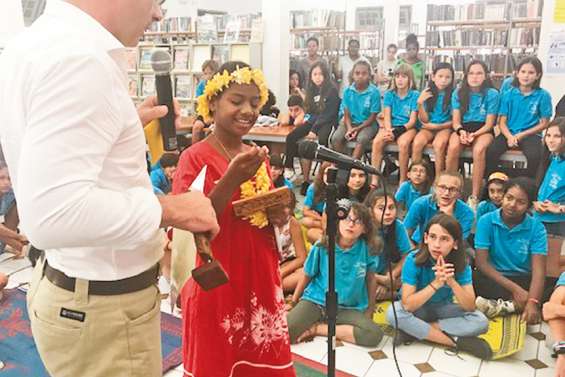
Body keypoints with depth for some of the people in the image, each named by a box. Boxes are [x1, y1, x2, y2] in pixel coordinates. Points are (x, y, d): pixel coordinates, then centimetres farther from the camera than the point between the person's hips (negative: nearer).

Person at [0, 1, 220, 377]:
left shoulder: (35, 42, 7)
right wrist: (171, 209, -24)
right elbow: (53, 213, -34)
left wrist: (126, 125, 17)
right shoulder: (80, 55, -25)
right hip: (104, 306, -10)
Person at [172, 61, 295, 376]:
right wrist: (231, 180, -26)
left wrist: (279, 216, -6)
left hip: (261, 279, 6)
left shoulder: (258, 157, 7)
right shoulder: (195, 157, -12)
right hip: (215, 285, -5)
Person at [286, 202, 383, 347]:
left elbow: (370, 279, 5)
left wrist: (370, 310, 11)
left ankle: (317, 328, -10)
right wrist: (293, 302, 14)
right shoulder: (322, 247, -10)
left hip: (349, 308, 3)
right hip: (315, 301, -3)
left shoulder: (368, 249, -10)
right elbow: (307, 276, 4)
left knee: (375, 335, -28)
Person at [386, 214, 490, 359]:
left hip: (443, 308, 2)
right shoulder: (413, 260, -24)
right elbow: (407, 305, -29)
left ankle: (414, 331, -21)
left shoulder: (461, 264, -17)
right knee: (393, 313, -34)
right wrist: (436, 283, -39)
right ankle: (456, 341, -25)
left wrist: (451, 282, -37)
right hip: (418, 309, -2)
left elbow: (470, 306, -22)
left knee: (480, 321, -24)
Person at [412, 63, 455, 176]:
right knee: (417, 142, -29)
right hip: (428, 128, 2)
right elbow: (424, 120, 1)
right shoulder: (426, 93, 4)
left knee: (438, 143, -34)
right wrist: (420, 103, -12)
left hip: (445, 127, -2)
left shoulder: (453, 94, -2)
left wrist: (437, 126, -11)